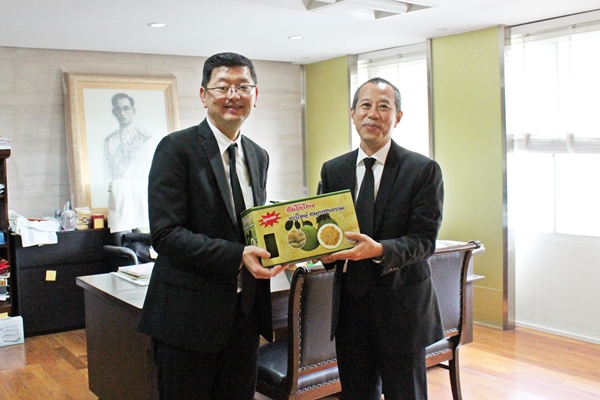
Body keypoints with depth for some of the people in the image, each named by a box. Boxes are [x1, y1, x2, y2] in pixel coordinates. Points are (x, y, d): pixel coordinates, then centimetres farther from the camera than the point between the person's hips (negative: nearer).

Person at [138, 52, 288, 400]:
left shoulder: (259, 156, 11)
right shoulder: (177, 148, -10)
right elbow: (166, 233, -18)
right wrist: (237, 256, -26)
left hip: (245, 312, 6)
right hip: (190, 313, -6)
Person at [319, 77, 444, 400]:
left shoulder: (424, 170, -7)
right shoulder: (332, 170, 6)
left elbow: (424, 239, -13)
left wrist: (379, 250, -31)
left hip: (401, 307, -3)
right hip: (349, 304, 4)